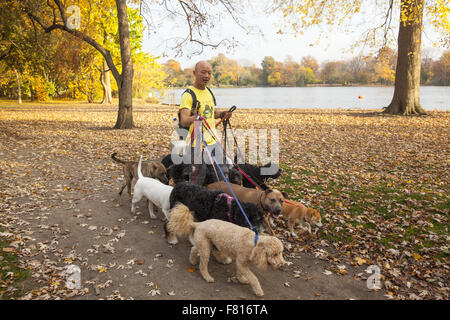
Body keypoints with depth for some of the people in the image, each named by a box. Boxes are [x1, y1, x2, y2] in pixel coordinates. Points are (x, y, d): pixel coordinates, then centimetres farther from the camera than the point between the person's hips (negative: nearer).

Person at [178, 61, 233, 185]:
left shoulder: (209, 91, 11)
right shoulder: (188, 94, -13)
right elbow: (183, 121, -24)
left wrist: (222, 114, 7)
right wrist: (192, 119, -46)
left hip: (214, 141, 7)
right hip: (197, 144, -7)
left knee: (223, 175, 15)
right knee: (197, 183, -1)